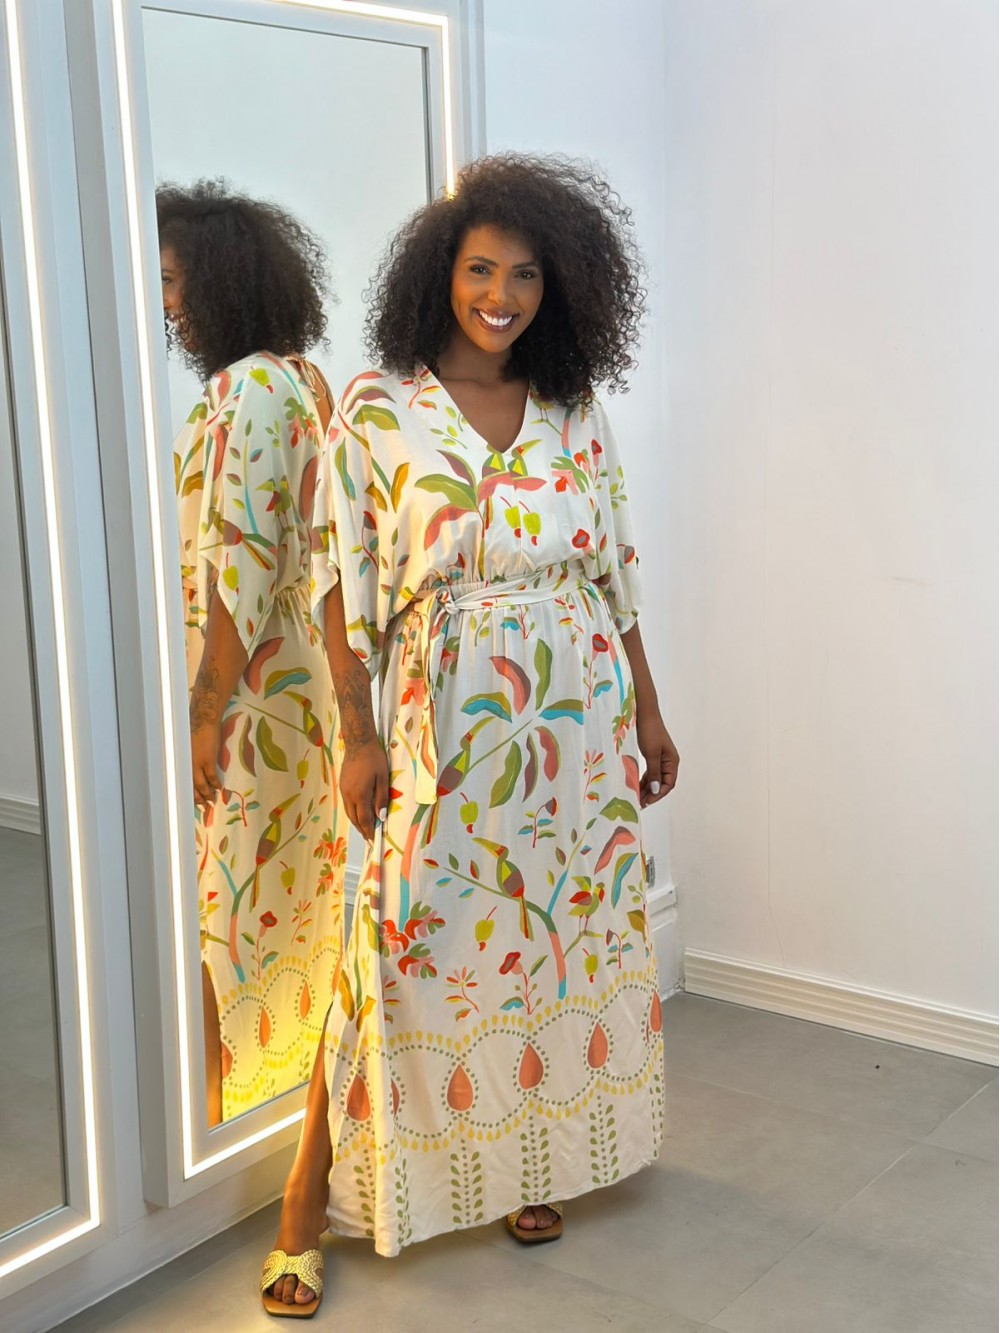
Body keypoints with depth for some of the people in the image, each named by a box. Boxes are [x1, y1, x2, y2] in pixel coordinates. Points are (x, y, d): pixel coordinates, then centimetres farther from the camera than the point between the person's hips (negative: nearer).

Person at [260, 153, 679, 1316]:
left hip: (579, 721, 4)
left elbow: (614, 568, 10)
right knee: (404, 952, -4)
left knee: (566, 935, 11)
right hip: (442, 726, -4)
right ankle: (309, 1207, 9)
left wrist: (647, 710, 10)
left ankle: (534, 1162, 31)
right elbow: (344, 583, -5)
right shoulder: (376, 408, -5)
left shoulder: (574, 409, 6)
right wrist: (358, 737, -10)